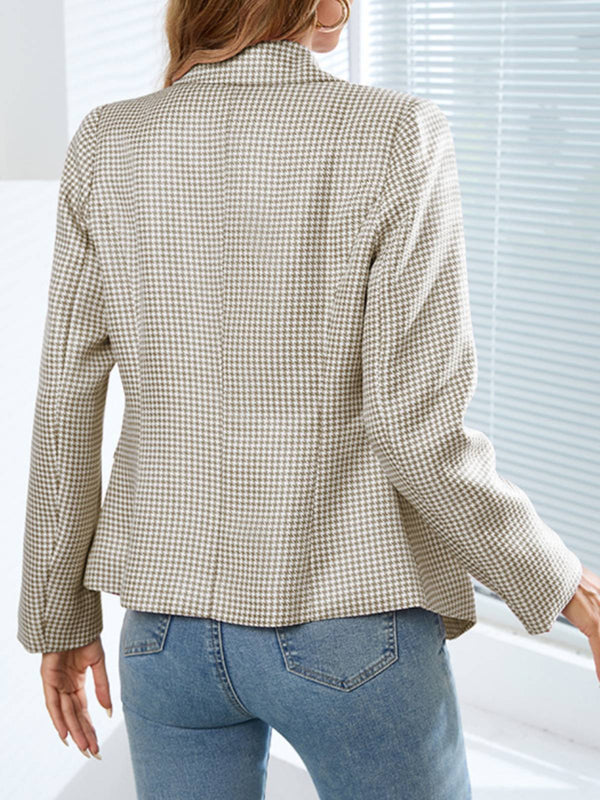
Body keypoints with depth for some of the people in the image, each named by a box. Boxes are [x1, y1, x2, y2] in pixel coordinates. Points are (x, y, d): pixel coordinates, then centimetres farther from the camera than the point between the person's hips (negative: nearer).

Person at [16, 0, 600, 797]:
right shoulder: (395, 138, -15)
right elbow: (417, 428, -18)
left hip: (174, 621, 4)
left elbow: (66, 408, -1)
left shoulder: (105, 148, -4)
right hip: (346, 623, -3)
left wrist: (60, 617, 12)